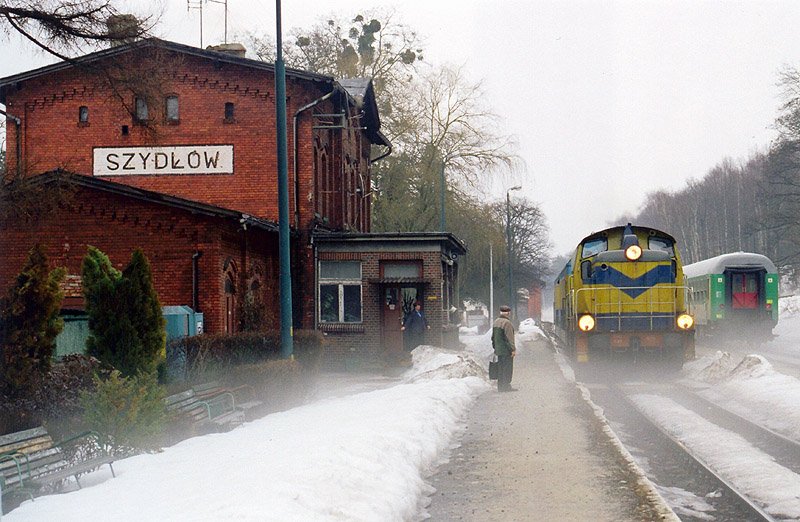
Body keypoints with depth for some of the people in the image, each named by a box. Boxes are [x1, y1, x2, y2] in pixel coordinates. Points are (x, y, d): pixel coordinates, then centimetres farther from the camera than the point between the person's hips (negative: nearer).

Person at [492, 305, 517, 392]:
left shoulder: (496, 322, 11)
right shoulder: (507, 323, -17)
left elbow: (493, 337, 18)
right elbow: (509, 338, -20)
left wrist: (495, 347, 24)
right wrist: (513, 349, -17)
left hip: (498, 350, 9)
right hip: (506, 350, -9)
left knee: (500, 368, 12)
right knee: (507, 368, -5)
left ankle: (500, 386, 15)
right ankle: (506, 386, -6)